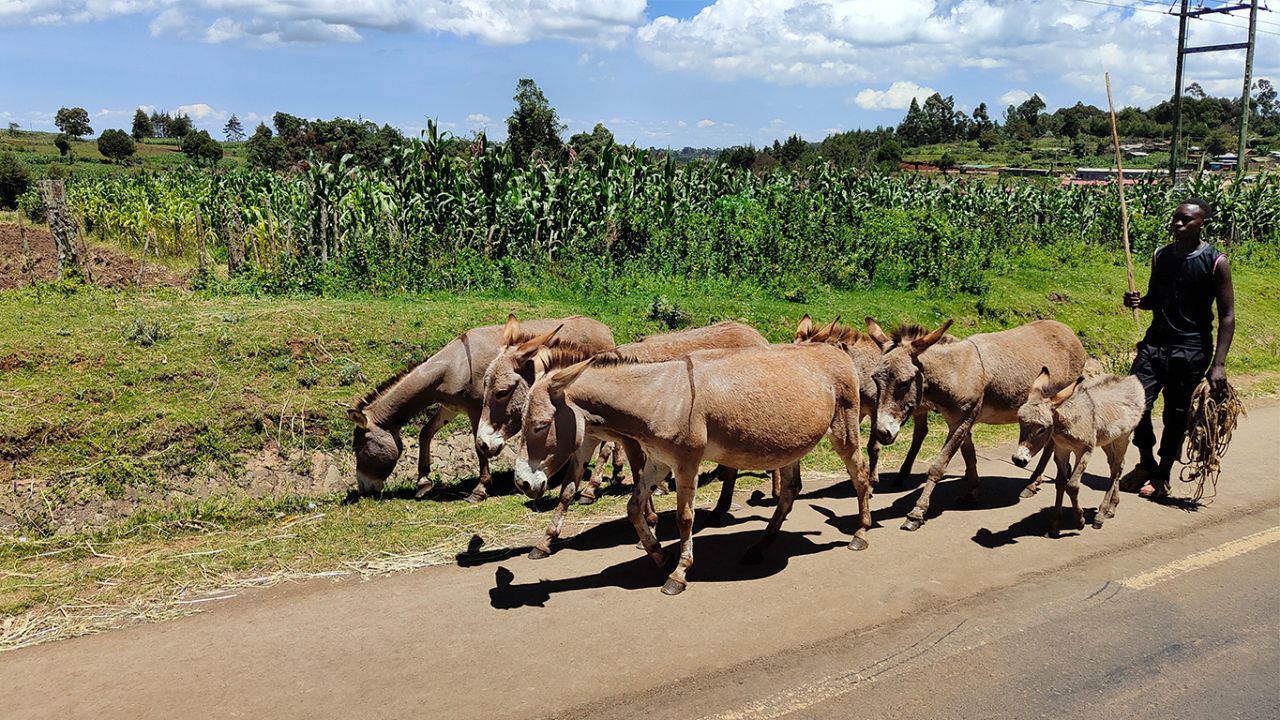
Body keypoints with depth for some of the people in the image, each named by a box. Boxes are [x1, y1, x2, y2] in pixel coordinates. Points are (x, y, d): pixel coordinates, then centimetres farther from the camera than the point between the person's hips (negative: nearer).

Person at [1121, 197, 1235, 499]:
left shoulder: (1216, 262, -8)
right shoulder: (1161, 255, 6)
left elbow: (1227, 315, -7)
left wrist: (1218, 363, -14)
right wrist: (1139, 301, -7)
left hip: (1191, 349, -4)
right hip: (1155, 341, 4)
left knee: (1176, 415, 5)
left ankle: (1162, 476, 21)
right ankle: (1146, 462, 20)